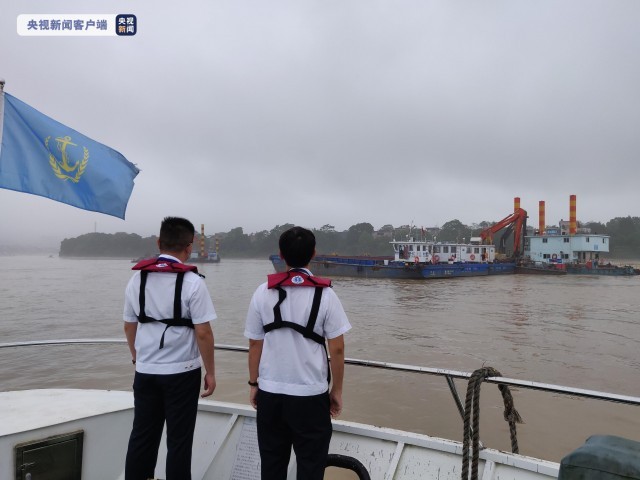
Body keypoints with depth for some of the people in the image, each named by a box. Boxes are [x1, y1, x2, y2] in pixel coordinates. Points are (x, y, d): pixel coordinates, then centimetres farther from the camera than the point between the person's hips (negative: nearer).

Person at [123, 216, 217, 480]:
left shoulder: (137, 278, 2)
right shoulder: (192, 281, -14)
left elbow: (129, 326, 10)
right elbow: (203, 332, -15)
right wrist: (210, 371, -3)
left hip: (145, 371, 5)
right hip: (182, 372, -4)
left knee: (142, 436, 16)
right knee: (179, 440, 9)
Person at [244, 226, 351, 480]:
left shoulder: (263, 292, -3)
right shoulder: (325, 294, -8)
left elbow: (255, 344, 0)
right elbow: (337, 349, -8)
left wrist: (253, 384, 11)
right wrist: (337, 390, 4)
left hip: (270, 392, 3)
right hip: (311, 395, -2)